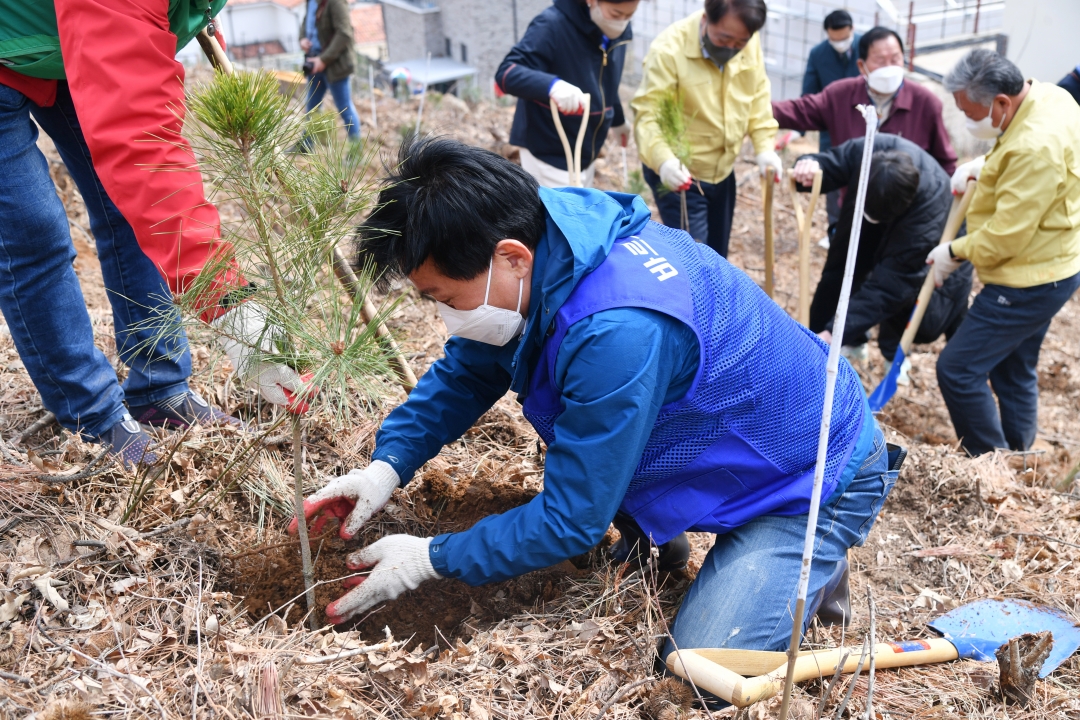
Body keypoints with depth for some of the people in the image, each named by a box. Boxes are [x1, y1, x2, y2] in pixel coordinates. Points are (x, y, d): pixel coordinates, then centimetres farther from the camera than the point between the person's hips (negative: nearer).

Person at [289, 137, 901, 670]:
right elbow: (467, 371, 2)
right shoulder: (542, 233, -12)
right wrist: (388, 464, -10)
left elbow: (572, 520, -27)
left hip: (816, 482, -8)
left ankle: (815, 570, 11)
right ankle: (656, 545, 18)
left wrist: (432, 558, -18)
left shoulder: (619, 334, -39)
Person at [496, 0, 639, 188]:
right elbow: (506, 72, -30)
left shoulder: (618, 33, 2)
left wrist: (617, 120, 34)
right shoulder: (553, 25, -21)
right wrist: (552, 85, -47)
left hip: (586, 152, 8)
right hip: (550, 155, -7)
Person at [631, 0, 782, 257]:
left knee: (717, 255, 21)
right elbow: (647, 112, -27)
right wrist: (663, 159, -44)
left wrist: (765, 147, -7)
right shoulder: (670, 48, -23)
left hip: (722, 171, 6)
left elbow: (757, 97, 6)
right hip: (679, 173, -6)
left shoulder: (750, 44, -5)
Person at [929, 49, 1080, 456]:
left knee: (958, 370, -7)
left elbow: (1006, 236, -26)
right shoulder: (1046, 96, 0)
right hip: (1045, 267, 10)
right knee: (1014, 372, 20)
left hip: (1029, 282, -10)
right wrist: (983, 166, 2)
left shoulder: (1036, 148, -30)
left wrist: (955, 252, -9)